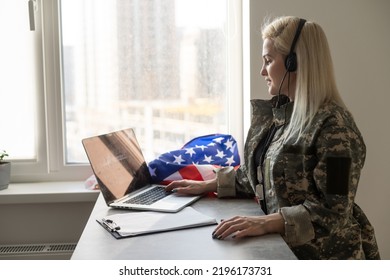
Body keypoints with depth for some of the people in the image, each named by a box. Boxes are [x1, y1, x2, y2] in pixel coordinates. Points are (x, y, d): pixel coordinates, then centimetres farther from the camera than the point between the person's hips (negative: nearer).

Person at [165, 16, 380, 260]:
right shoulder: (280, 112, 7)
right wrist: (208, 185, 9)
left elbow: (335, 210, -20)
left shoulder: (333, 125, -17)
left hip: (321, 256, -7)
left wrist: (267, 222, -29)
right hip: (281, 247, 7)